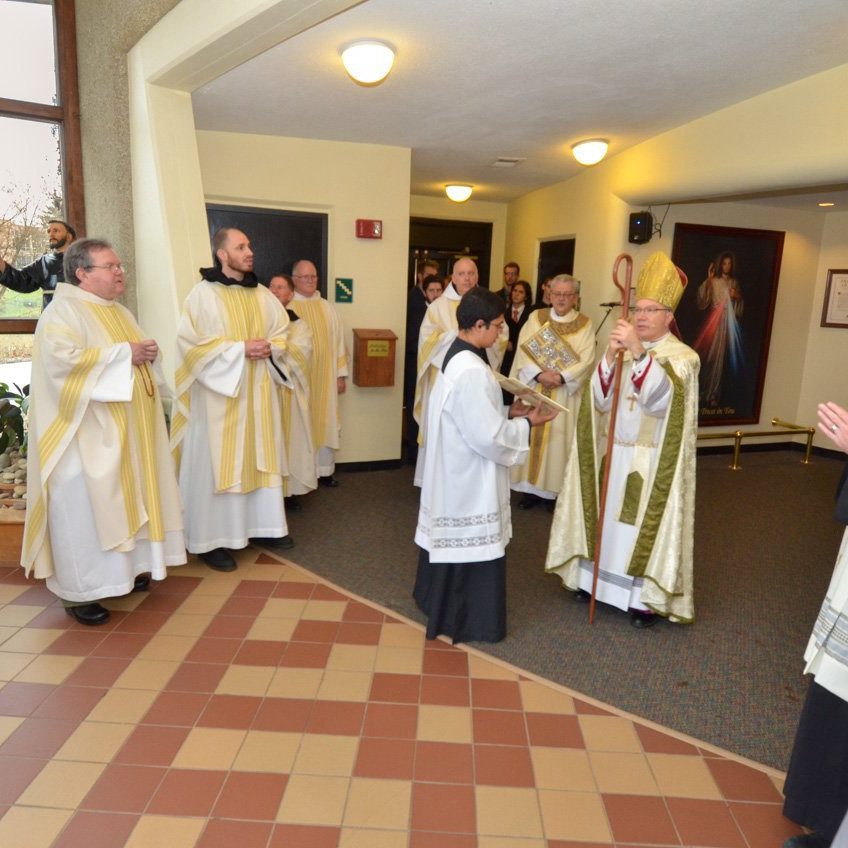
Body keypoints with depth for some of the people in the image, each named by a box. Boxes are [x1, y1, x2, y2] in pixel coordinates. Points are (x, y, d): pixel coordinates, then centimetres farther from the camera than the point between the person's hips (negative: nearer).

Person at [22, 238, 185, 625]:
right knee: (84, 506, -2)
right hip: (86, 433, -9)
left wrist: (148, 353, 0)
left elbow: (138, 356, 24)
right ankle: (78, 590, 9)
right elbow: (64, 360, -26)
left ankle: (122, 569, 30)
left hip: (126, 429, 9)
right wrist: (124, 353, -21)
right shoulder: (62, 311, -11)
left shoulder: (119, 312, 16)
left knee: (123, 499, 15)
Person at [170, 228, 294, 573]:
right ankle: (212, 539, 7)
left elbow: (282, 333, 14)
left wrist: (269, 349, -7)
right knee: (218, 462, -2)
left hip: (259, 391, 6)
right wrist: (240, 348, -18)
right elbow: (192, 341, -14)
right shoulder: (203, 294, -7)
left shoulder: (263, 295, 10)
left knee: (261, 457, 10)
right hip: (219, 393, -6)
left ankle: (262, 526, 23)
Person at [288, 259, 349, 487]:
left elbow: (338, 342, 10)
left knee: (325, 423, 9)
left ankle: (325, 470, 21)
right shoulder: (287, 308, -5)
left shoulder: (328, 309, 9)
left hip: (325, 377, 4)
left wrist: (341, 374, 6)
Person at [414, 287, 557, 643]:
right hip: (470, 477, -10)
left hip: (455, 470, 10)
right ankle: (465, 620, 19)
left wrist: (508, 412, 7)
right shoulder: (471, 371, -26)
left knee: (452, 540, 22)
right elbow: (488, 436, -25)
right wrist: (525, 423, -10)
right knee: (470, 545, 4)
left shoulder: (456, 357, 6)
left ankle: (440, 602, 38)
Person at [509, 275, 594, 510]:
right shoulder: (535, 318, 5)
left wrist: (561, 377, -22)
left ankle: (554, 489, 12)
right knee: (531, 437, 5)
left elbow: (586, 360, -8)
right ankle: (531, 487, 15)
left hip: (566, 393, -1)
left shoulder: (585, 325, 2)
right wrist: (539, 374, -19)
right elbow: (523, 351, -5)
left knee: (559, 438, 2)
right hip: (533, 389, 2)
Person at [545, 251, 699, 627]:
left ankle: (644, 596, 13)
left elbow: (658, 396, -26)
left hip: (650, 461, -4)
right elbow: (600, 400, -6)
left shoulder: (682, 357, -6)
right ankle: (595, 578, 26)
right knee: (607, 518, 12)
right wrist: (610, 356, -20)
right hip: (610, 454, 4)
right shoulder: (621, 350, 6)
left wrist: (638, 351, -36)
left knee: (642, 523, 1)